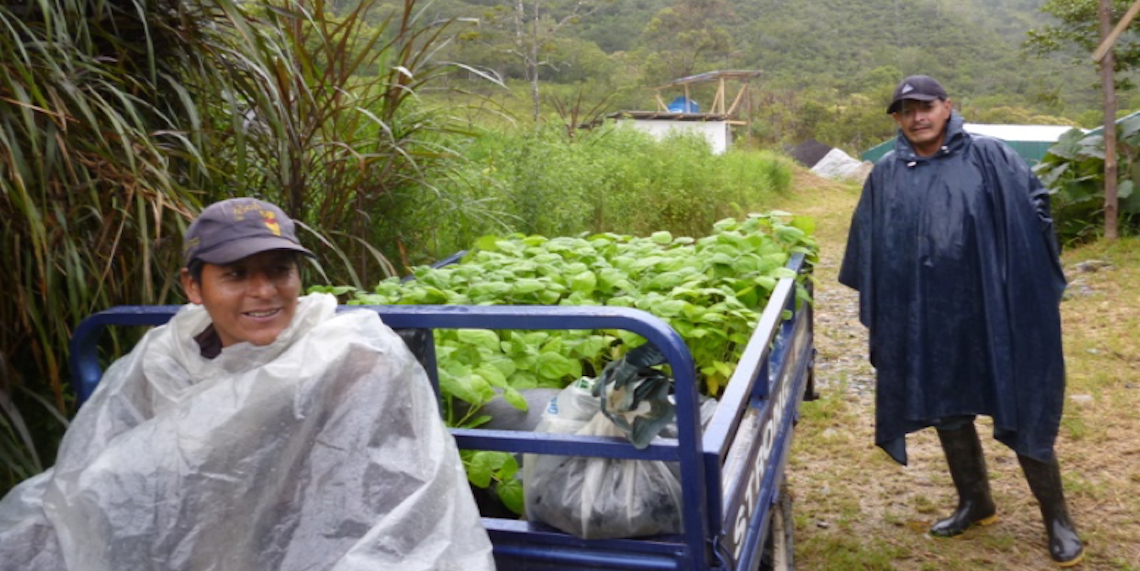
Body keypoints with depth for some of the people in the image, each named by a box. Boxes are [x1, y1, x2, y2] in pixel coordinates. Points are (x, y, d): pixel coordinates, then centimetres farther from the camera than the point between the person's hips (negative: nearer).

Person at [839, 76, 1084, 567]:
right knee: (946, 408, 14)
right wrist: (876, 310, 10)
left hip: (991, 311, -3)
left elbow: (1034, 210, -1)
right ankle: (975, 502, 33)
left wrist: (1033, 282, -6)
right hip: (923, 318, 3)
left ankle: (1056, 516, 20)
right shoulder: (885, 176, 6)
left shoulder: (990, 158, -3)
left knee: (1021, 409, 2)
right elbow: (868, 249, 11)